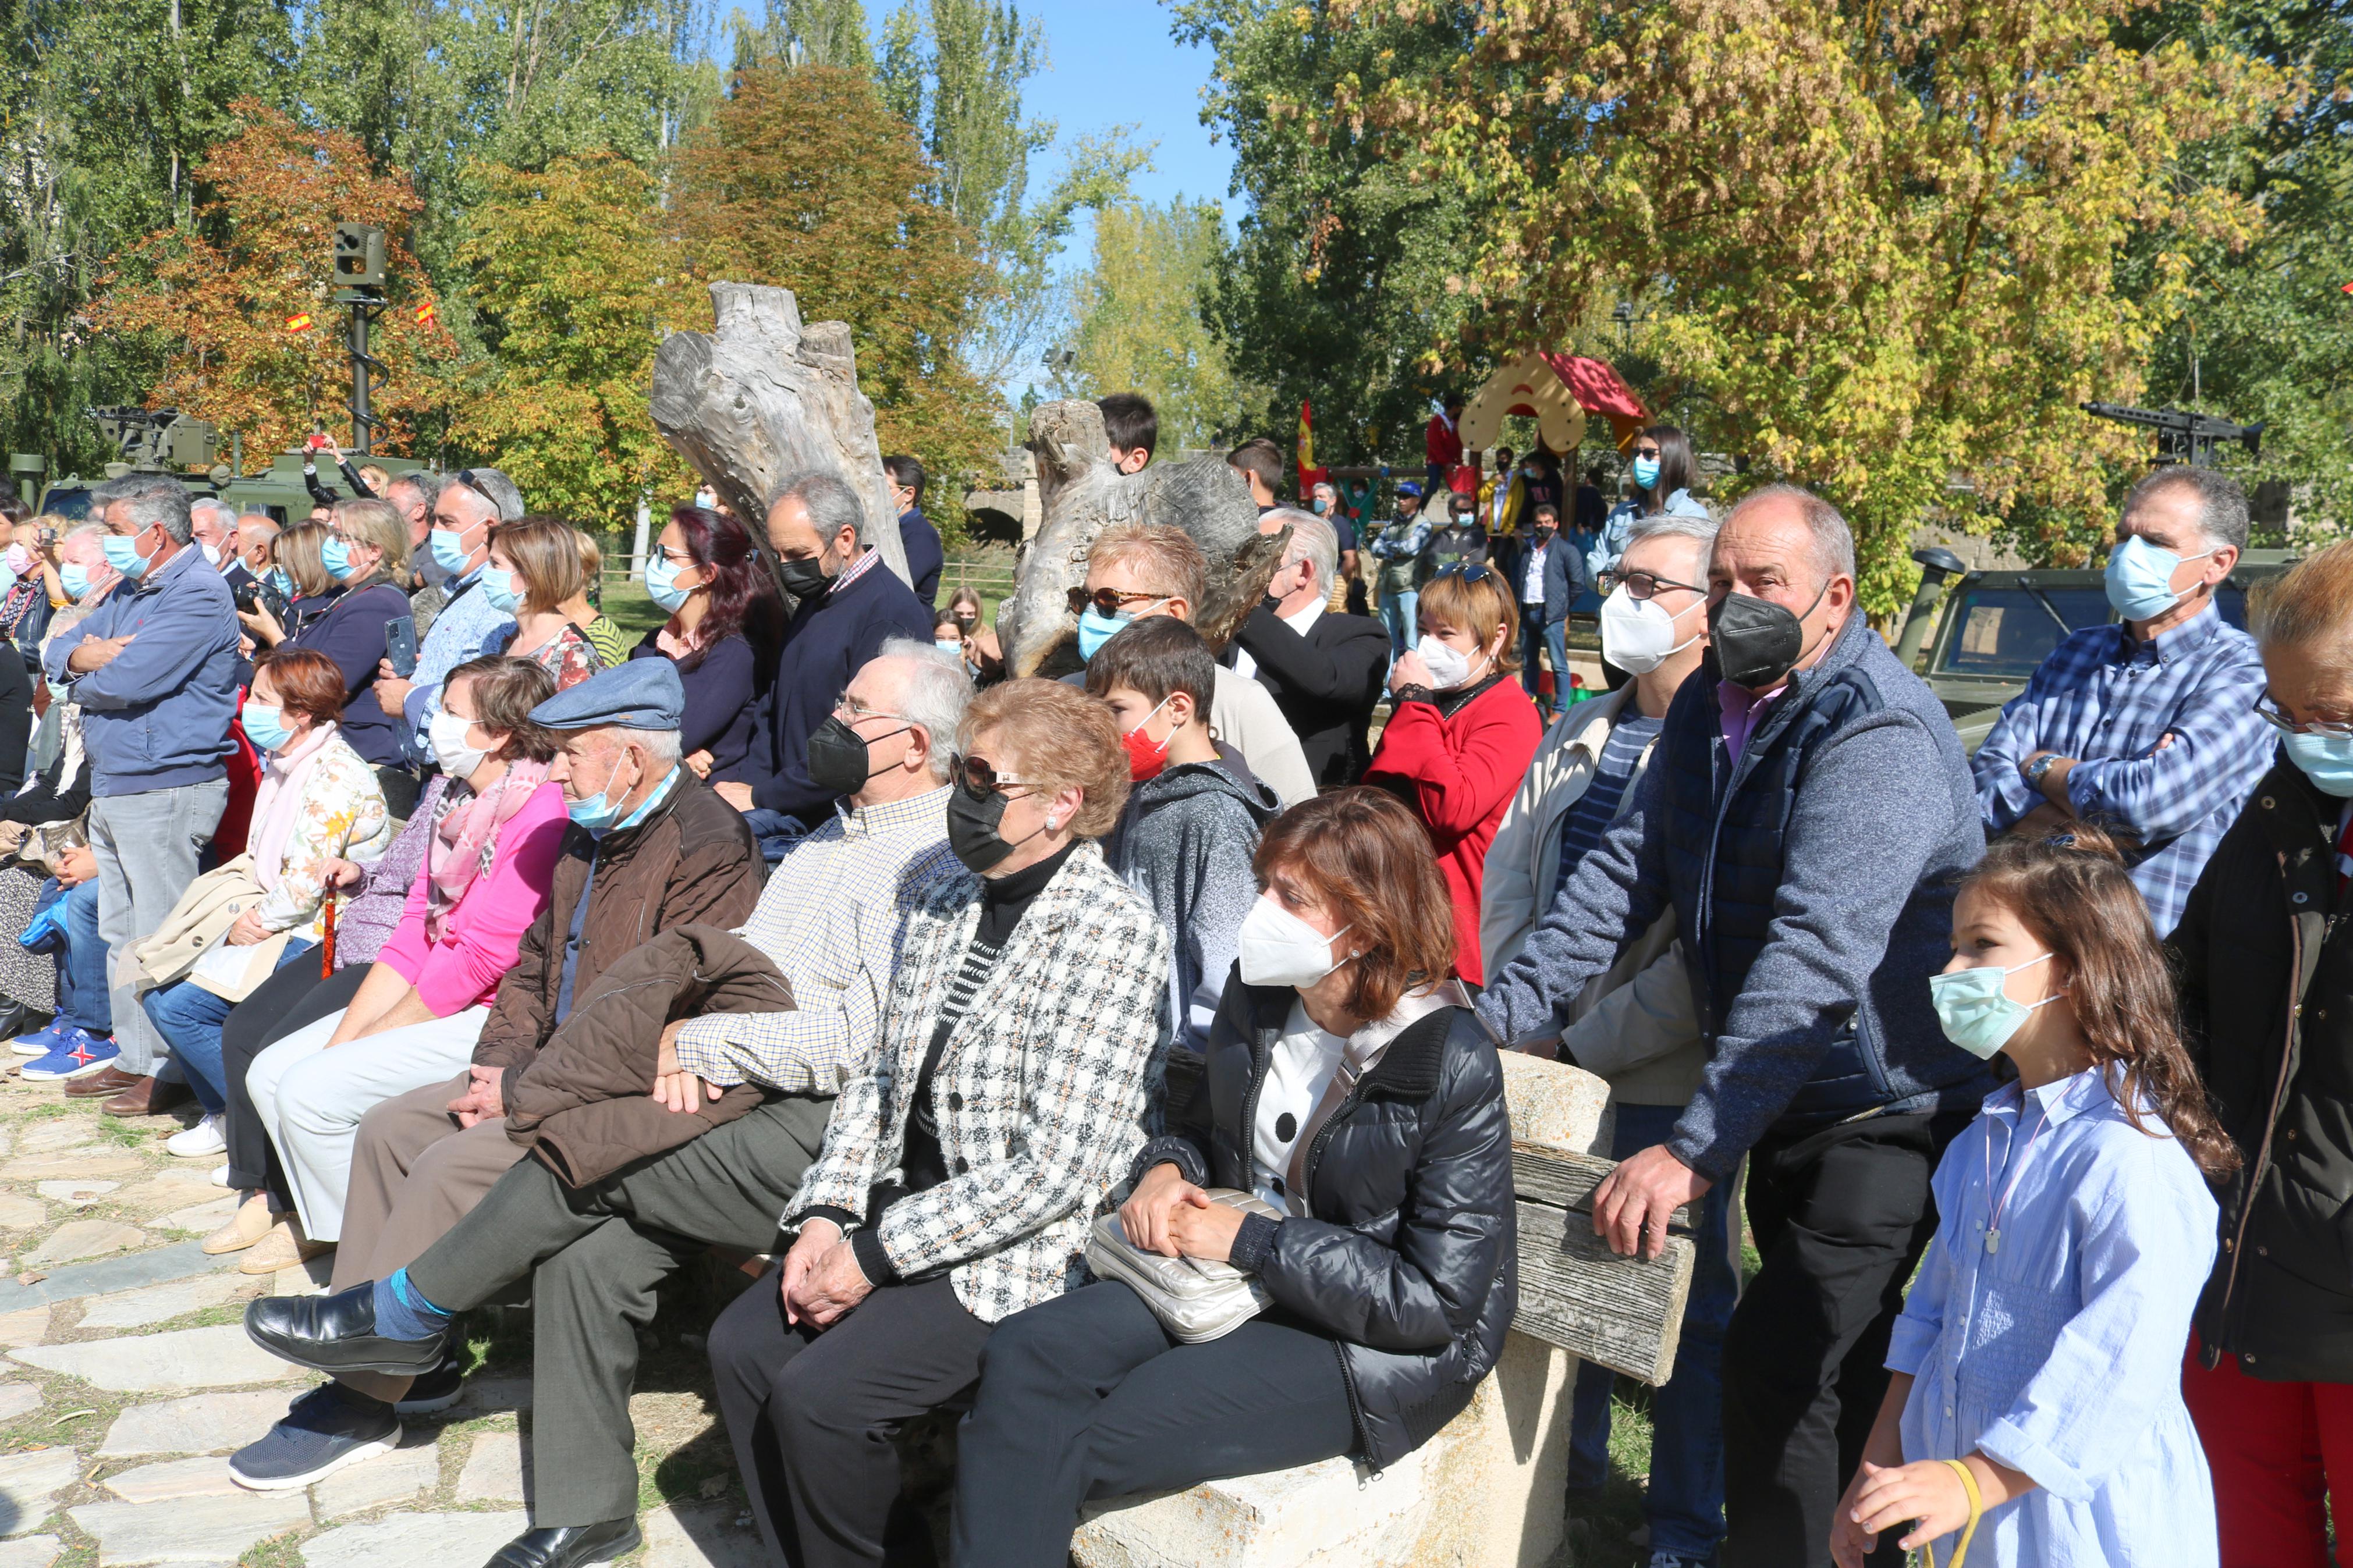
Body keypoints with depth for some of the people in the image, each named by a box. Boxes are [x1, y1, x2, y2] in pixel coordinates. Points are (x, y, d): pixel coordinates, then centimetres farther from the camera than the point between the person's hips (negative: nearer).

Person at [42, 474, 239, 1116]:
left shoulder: (198, 594, -15)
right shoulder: (133, 590, 18)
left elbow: (126, 681, -23)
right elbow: (58, 652, 18)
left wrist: (88, 670, -1)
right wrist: (82, 656, -5)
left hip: (165, 790, -10)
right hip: (112, 789, 10)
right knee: (121, 935, 15)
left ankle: (169, 1070, 2)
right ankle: (133, 1058, 24)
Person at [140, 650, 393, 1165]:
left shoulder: (335, 775, -20)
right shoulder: (287, 765, 13)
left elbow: (304, 885, -22)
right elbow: (264, 861, 18)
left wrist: (255, 926, -7)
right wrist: (247, 917, 0)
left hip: (320, 939, -10)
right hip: (278, 925, 10)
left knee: (181, 1007, -15)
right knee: (159, 991, 6)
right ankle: (225, 1115, 18)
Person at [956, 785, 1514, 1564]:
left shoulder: (1456, 1069, -20)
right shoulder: (1257, 997, 0)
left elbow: (1437, 1300, -20)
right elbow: (1207, 1127, 19)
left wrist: (1250, 1239, -20)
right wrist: (1165, 1170, -6)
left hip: (1377, 1347, -7)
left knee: (1082, 1445, -21)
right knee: (1022, 1356, -17)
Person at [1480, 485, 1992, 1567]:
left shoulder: (1878, 736, -23)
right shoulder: (1711, 703, 6)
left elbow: (1813, 958, -33)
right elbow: (1626, 871, 5)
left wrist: (1697, 1150, -37)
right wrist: (1505, 1012, -6)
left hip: (1885, 1112, -8)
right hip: (1782, 1104, 8)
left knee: (1780, 1366, -12)